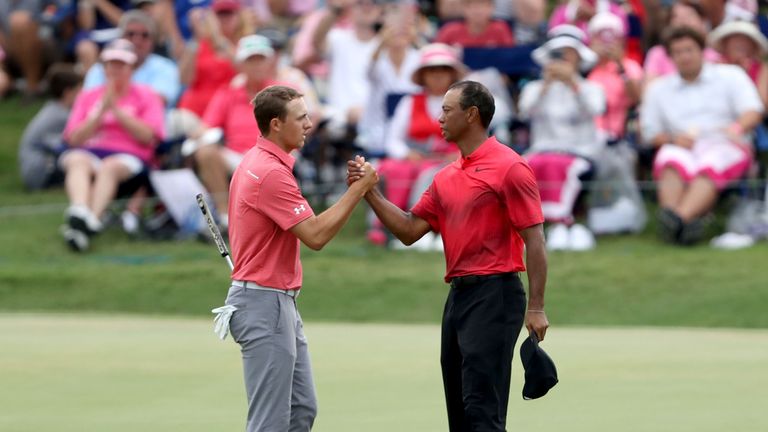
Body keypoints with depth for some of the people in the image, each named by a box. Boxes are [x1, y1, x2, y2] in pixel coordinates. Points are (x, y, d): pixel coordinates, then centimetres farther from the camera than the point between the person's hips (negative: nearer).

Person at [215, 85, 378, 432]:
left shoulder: (257, 162, 14)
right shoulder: (271, 172, -20)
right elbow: (315, 235, -23)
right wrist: (358, 189, -17)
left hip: (281, 302, 11)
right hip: (265, 302, -11)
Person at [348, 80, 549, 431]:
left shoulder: (509, 168, -8)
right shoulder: (447, 178, 16)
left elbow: (534, 240, -11)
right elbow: (410, 230, 14)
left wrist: (536, 307, -16)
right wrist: (369, 192, 3)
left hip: (494, 295, -9)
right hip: (458, 295, 9)